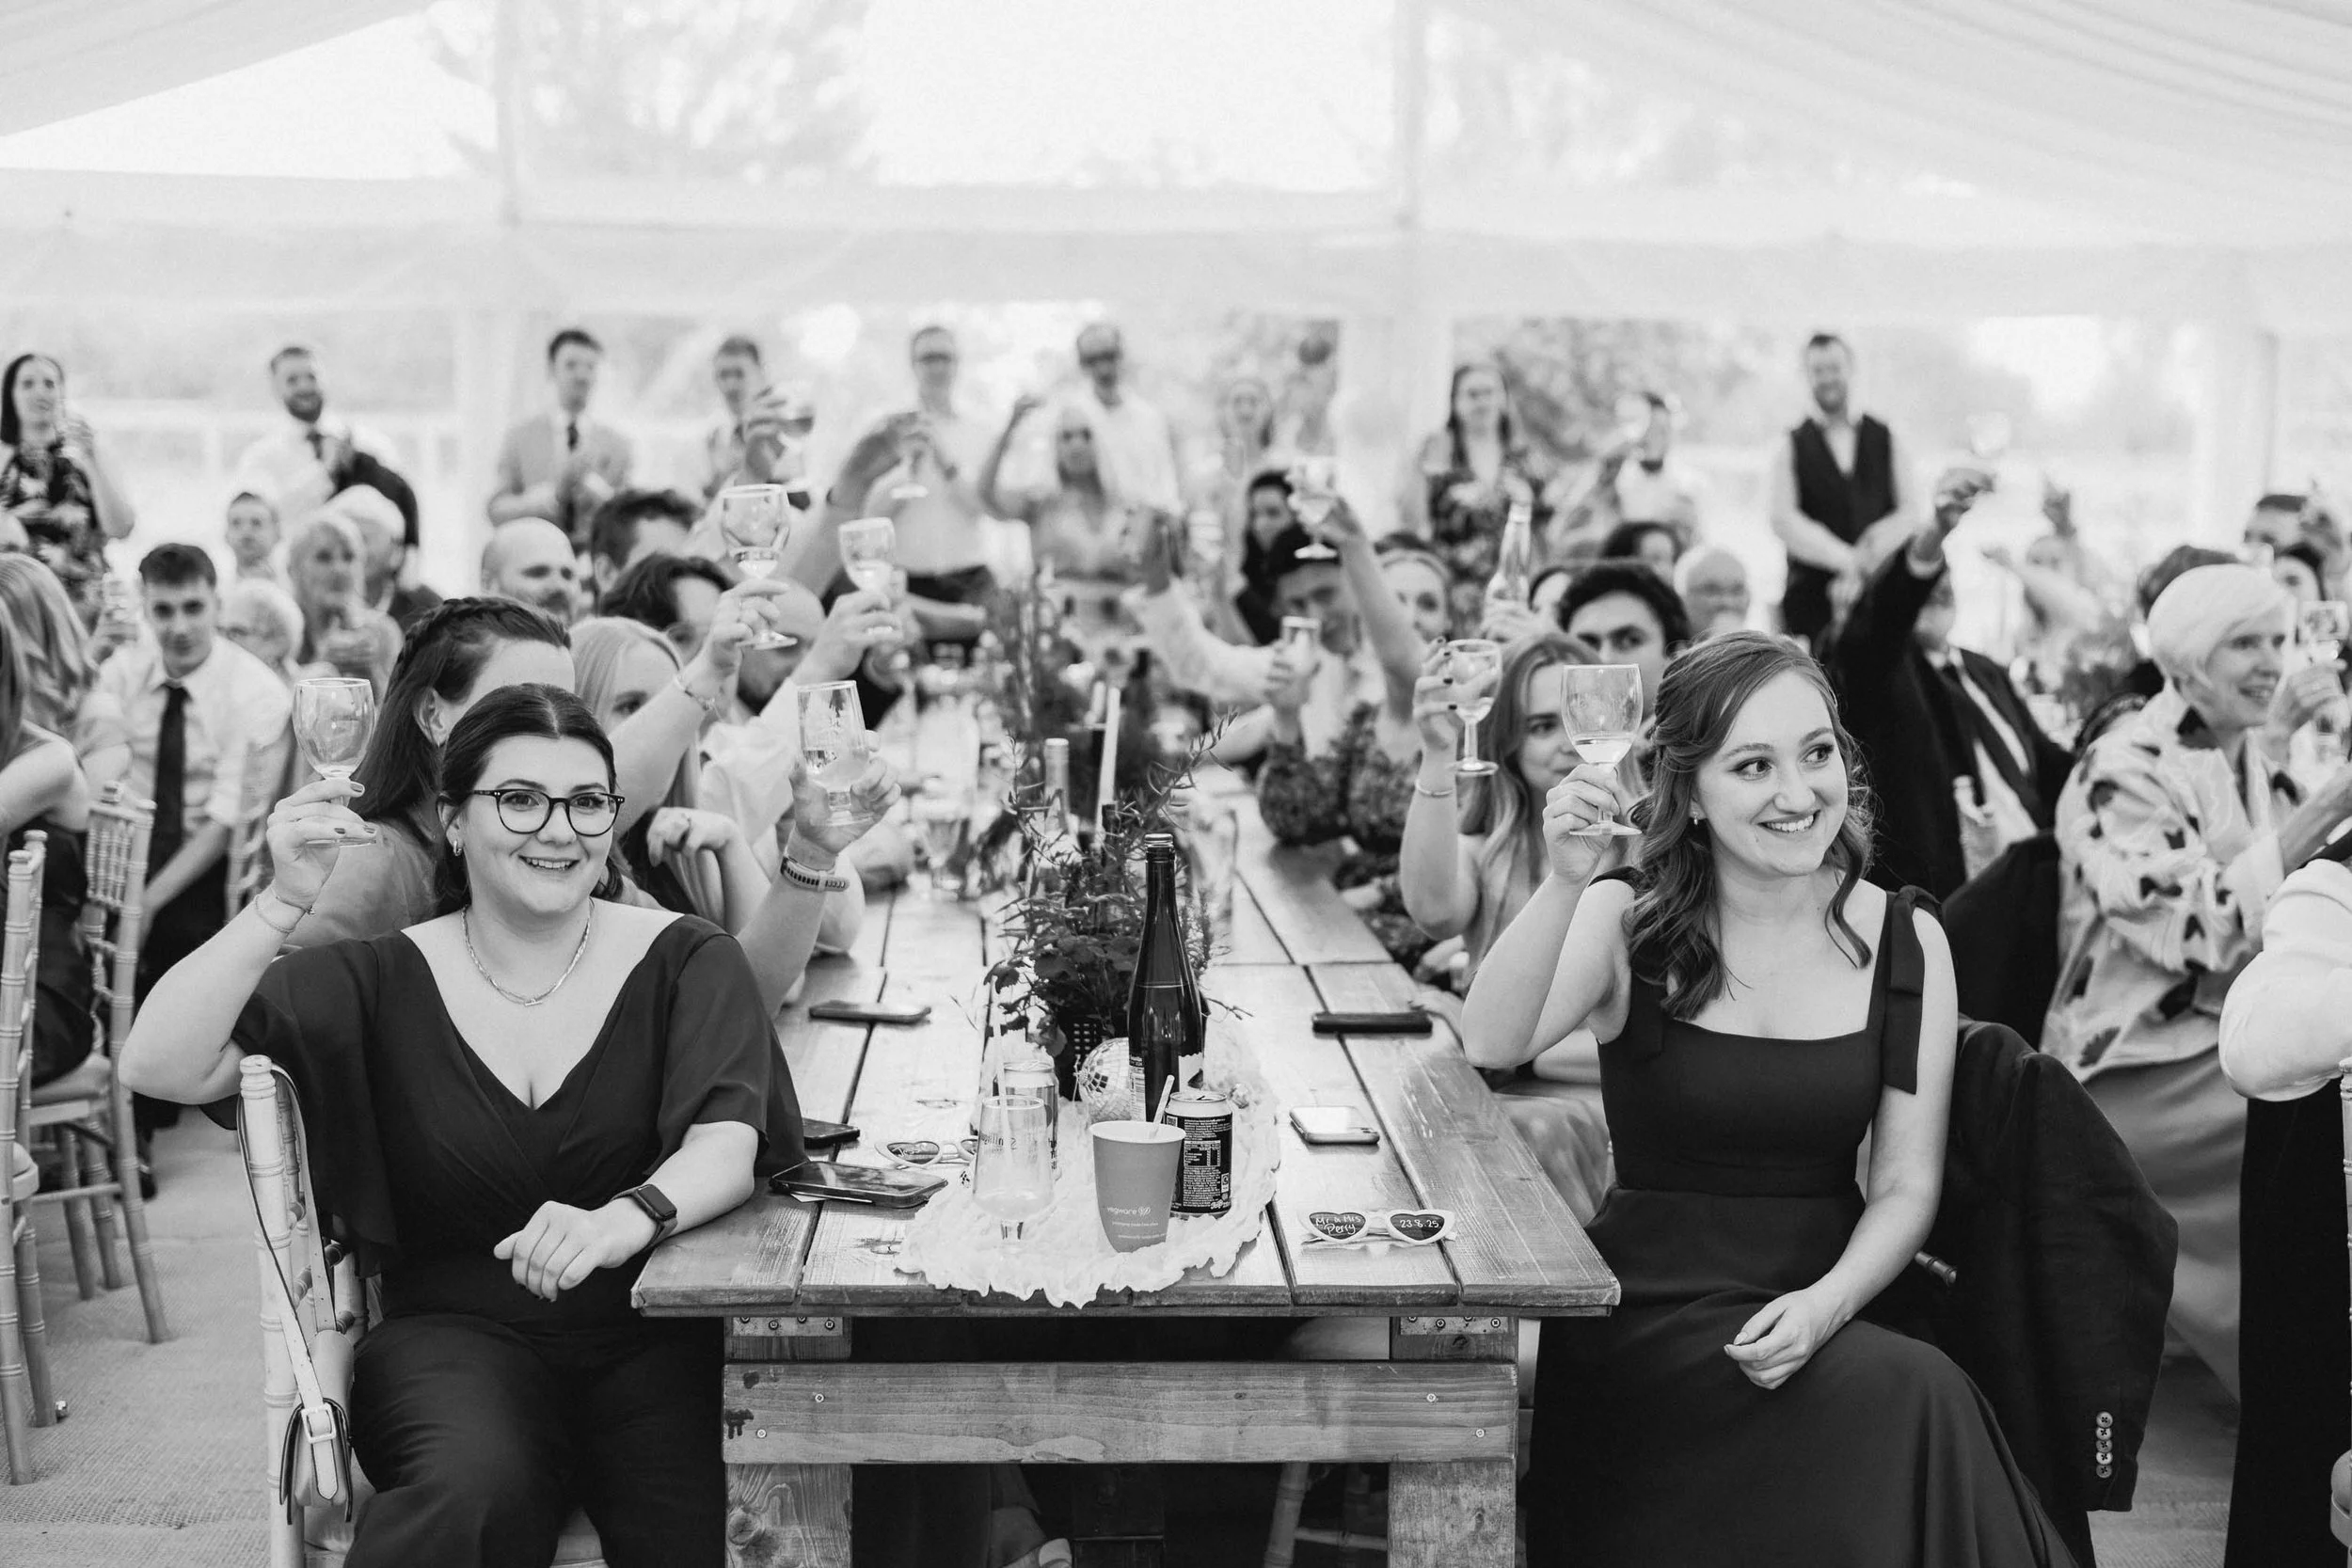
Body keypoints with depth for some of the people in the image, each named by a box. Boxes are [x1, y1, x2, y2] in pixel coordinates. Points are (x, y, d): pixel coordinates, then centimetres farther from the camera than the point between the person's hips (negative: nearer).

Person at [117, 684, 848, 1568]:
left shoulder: (684, 959, 4)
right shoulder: (381, 980, 5)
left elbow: (727, 1141, -12)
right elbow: (161, 1068, -5)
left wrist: (629, 1217, -34)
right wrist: (285, 902, -18)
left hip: (654, 1333, 1)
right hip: (457, 1333, -1)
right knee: (474, 1493, -34)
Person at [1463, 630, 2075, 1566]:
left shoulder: (1904, 941, 4)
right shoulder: (1627, 920, -2)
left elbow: (1906, 1185, 3)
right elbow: (1493, 1047, -20)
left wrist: (1827, 1304, -16)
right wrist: (1564, 886, -36)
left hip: (1825, 1301, 3)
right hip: (1647, 1306, -3)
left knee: (1917, 1406, -30)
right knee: (1906, 1397, -28)